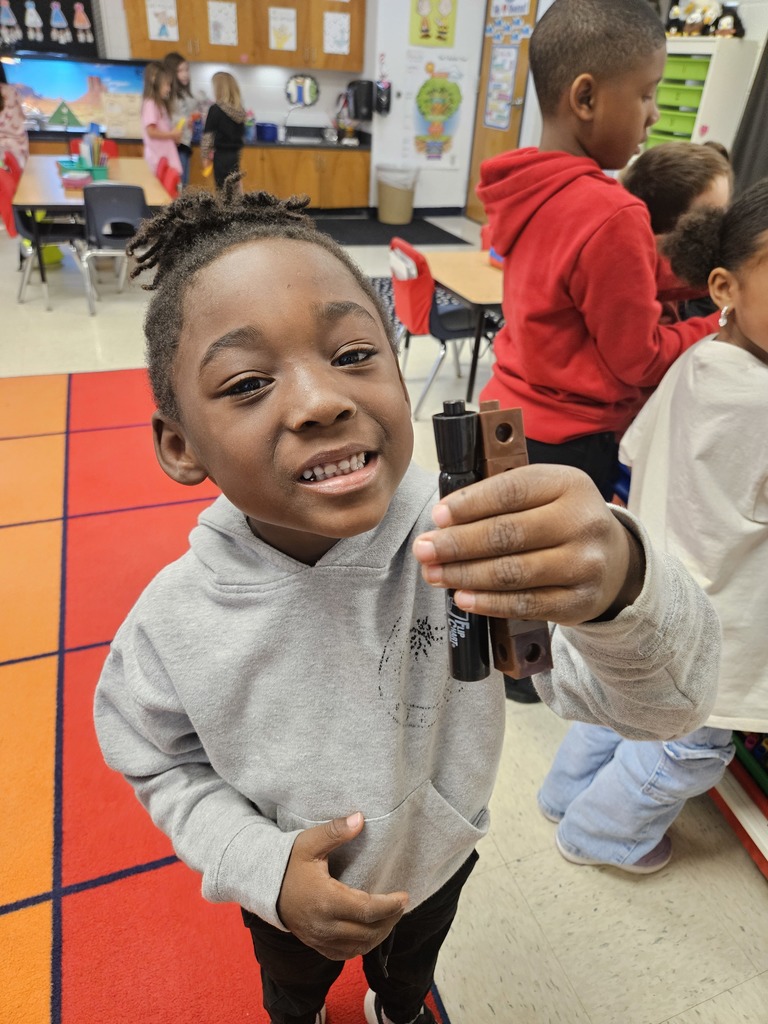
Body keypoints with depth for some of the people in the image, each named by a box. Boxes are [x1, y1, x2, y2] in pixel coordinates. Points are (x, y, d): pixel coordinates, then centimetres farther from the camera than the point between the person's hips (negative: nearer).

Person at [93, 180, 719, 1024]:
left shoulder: (472, 549, -35)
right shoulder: (175, 621, -30)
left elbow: (664, 704, -36)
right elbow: (160, 763, -11)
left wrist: (620, 588, -58)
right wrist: (265, 868, -26)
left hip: (440, 859, 1)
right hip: (290, 899, 0)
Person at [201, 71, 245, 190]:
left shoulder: (216, 109, -10)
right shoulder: (240, 110, 5)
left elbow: (208, 135, -8)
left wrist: (205, 156, -1)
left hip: (222, 156, -6)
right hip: (235, 154, 6)